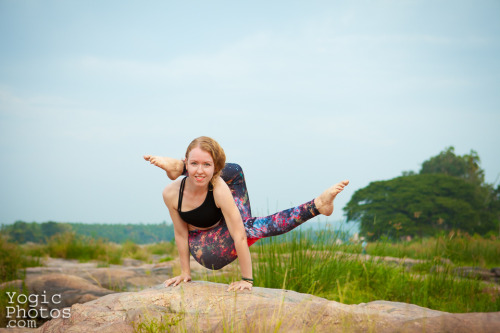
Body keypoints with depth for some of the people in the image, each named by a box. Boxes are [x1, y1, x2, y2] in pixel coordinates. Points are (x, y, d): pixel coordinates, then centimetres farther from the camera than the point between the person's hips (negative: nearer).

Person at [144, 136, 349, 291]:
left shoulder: (219, 189, -29)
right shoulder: (172, 193, -22)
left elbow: (239, 236, -28)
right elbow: (181, 233, -8)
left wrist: (247, 279, -29)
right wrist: (185, 272, 0)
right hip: (206, 251, 0)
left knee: (235, 171, -11)